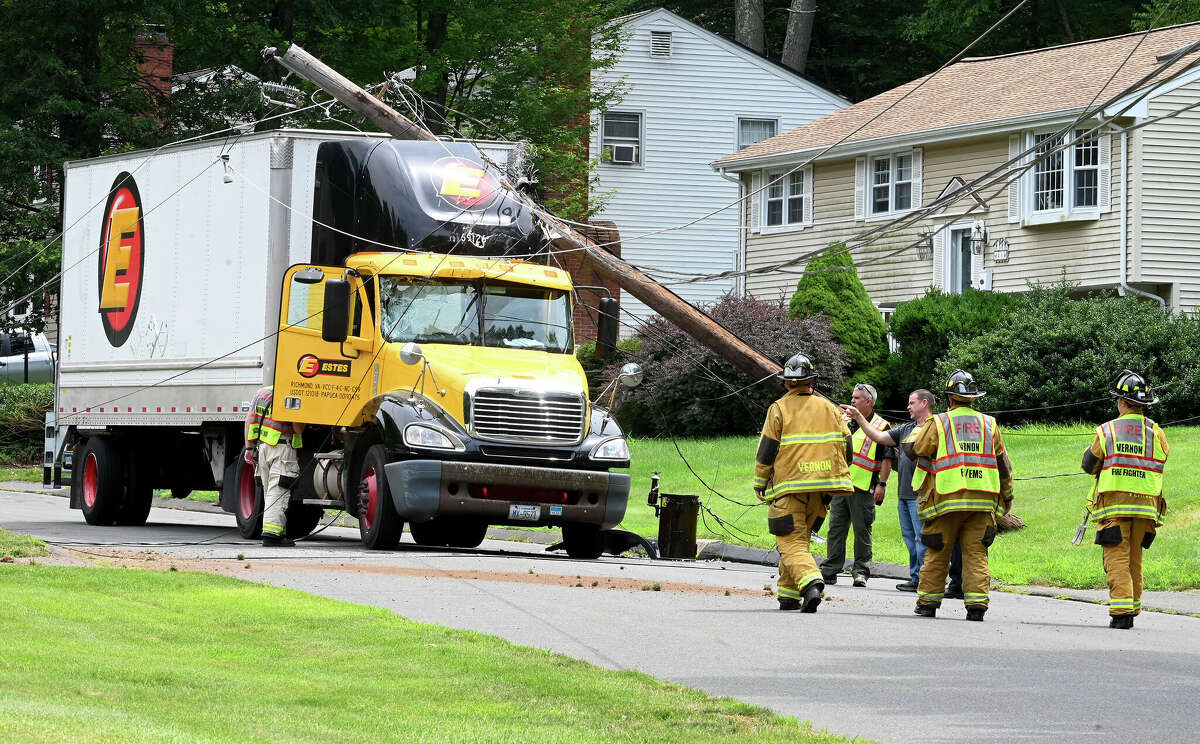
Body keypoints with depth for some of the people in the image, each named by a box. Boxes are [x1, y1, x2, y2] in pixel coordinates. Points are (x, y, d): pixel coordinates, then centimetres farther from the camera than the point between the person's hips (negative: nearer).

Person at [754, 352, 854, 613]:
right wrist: (833, 483, 22)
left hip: (788, 486, -5)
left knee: (791, 543, -7)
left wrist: (759, 483, 8)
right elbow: (846, 448, 11)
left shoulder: (779, 409, -2)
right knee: (800, 539, 18)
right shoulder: (830, 408, 10)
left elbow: (767, 450, -4)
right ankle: (788, 596, 20)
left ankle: (810, 582, -33)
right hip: (820, 489, 5)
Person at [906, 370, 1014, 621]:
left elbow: (914, 450, 10)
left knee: (937, 553, 9)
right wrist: (1007, 496, 25)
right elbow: (1003, 464, 13)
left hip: (947, 500, -2)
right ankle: (976, 604, -5)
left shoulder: (938, 423, -1)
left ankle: (928, 602, 14)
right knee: (976, 554, 3)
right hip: (982, 502, 2)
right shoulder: (988, 424, 8)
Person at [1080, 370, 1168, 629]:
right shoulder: (1156, 433, 5)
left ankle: (1121, 611, -16)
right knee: (1134, 560, 15)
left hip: (1114, 505, -3)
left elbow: (1089, 466, 6)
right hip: (1146, 506, 3)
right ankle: (1133, 608, 21)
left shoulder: (1107, 431, -3)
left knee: (1117, 559, -5)